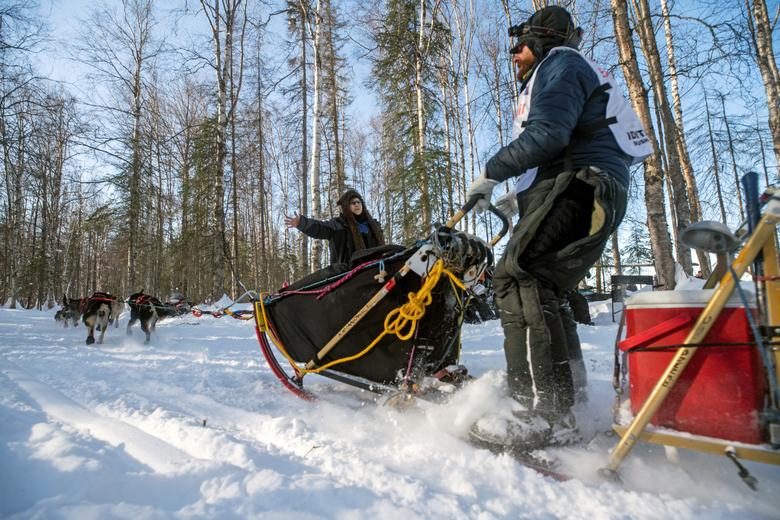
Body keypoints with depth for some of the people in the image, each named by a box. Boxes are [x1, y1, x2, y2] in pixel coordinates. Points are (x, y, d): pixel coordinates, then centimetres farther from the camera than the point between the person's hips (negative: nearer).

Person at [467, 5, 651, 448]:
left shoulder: (561, 62, 5)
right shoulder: (566, 70, 36)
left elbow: (546, 134, -15)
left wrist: (491, 174, -9)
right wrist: (521, 198, 25)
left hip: (575, 192, -11)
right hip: (589, 197, 11)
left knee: (518, 279, -24)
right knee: (543, 294, 11)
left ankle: (545, 414, -28)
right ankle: (563, 403, 19)